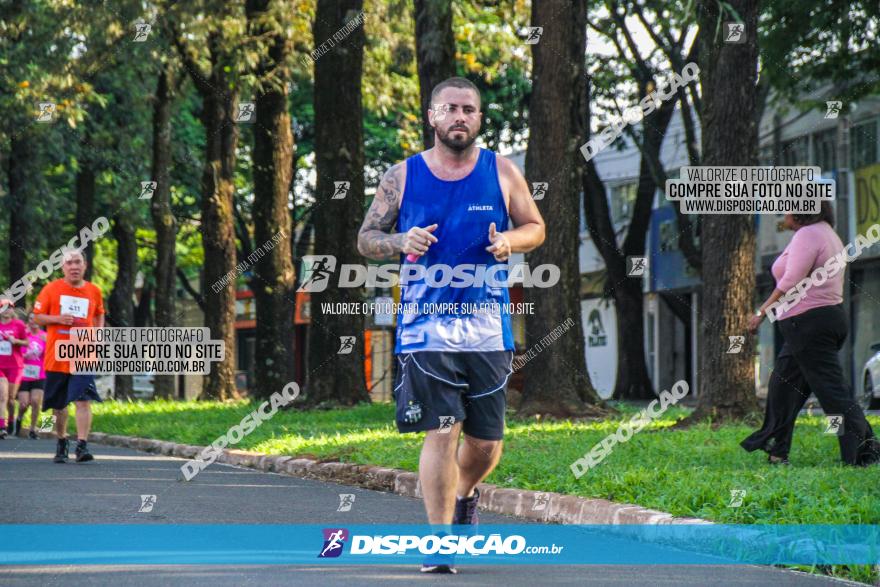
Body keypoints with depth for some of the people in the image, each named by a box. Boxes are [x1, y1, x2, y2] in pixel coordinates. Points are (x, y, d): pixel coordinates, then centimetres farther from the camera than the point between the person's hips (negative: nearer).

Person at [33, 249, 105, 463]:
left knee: (83, 400, -16)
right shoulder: (51, 289, 1)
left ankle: (82, 446, -19)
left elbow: (99, 315, 24)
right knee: (59, 405, 10)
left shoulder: (94, 291, 6)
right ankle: (61, 444, 29)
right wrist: (57, 319, -13)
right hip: (56, 357, 0)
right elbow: (37, 317, 5)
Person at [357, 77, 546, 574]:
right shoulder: (403, 176, 3)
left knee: (486, 443, 5)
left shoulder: (502, 172, 5)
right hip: (426, 326, -1)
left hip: (488, 327, 2)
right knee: (441, 432, -10)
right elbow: (367, 238, 9)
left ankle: (465, 494, 39)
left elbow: (536, 227, 14)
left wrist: (510, 241, -8)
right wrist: (401, 242, -13)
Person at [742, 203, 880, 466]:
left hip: (808, 322, -11)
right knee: (783, 382, 15)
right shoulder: (828, 234, 19)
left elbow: (791, 281, -21)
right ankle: (776, 449, 19)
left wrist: (762, 312, -16)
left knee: (832, 390, -10)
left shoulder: (807, 235, -13)